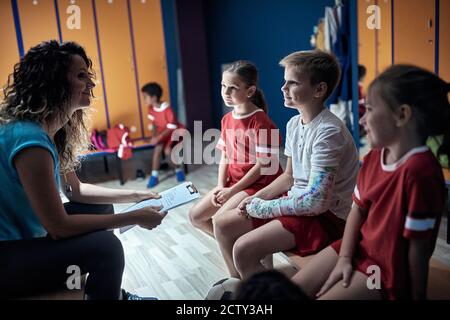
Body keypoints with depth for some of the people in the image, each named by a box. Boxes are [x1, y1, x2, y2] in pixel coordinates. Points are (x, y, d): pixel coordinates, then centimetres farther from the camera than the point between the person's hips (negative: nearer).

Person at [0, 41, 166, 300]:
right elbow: (59, 227, -24)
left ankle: (113, 291, 27)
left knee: (101, 209, 14)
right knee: (105, 246, -24)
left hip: (23, 234, 10)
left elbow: (75, 190, 12)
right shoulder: (30, 139, -27)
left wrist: (135, 196, 6)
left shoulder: (50, 130, 2)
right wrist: (135, 218, -18)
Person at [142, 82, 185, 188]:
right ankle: (154, 176, -16)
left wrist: (158, 138, -28)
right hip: (162, 132, 5)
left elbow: (171, 128, -25)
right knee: (158, 148, -23)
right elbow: (154, 123, 7)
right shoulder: (151, 108, -7)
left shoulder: (167, 109, -28)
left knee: (167, 151, -27)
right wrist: (154, 135, -10)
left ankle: (179, 170, 0)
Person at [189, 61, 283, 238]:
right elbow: (225, 157, 9)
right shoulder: (227, 119, 7)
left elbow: (262, 165, -18)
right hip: (232, 183, 8)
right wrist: (220, 187, -5)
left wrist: (232, 190, -15)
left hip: (258, 184, -8)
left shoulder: (261, 122, -17)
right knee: (195, 216, 4)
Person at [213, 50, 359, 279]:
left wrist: (261, 208, -16)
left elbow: (316, 202, -26)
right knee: (223, 225, 8)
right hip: (295, 201, 9)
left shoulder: (328, 132, -23)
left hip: (326, 215, -9)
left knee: (243, 250, -24)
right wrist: (257, 198, 0)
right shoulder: (294, 123, 4)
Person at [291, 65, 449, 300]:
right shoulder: (374, 157, 0)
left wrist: (417, 294, -12)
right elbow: (358, 209, 4)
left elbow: (418, 245, -22)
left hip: (389, 271, -8)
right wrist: (344, 258, -5)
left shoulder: (419, 171, -29)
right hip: (359, 249, 8)